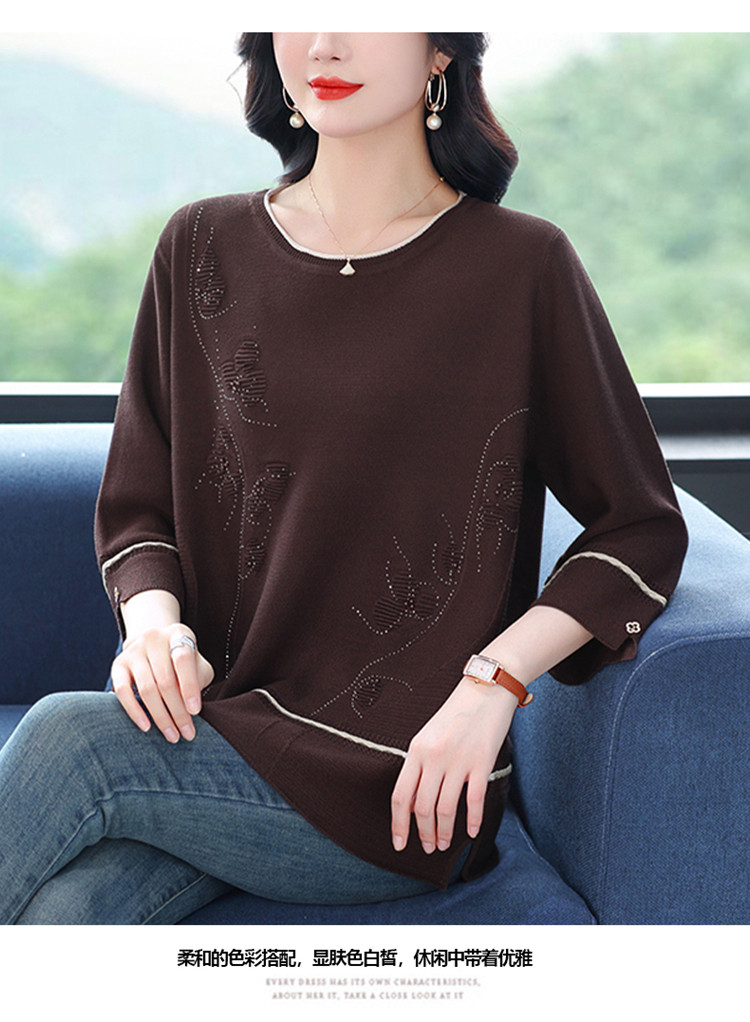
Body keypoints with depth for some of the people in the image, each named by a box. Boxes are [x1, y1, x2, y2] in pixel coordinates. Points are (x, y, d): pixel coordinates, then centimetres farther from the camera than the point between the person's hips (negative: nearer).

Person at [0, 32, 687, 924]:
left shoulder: (521, 266, -3)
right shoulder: (203, 249, 8)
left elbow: (642, 527, 0)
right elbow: (135, 505, 14)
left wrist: (494, 684, -12)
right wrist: (154, 618, -8)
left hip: (405, 787, -3)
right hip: (218, 712, 3)